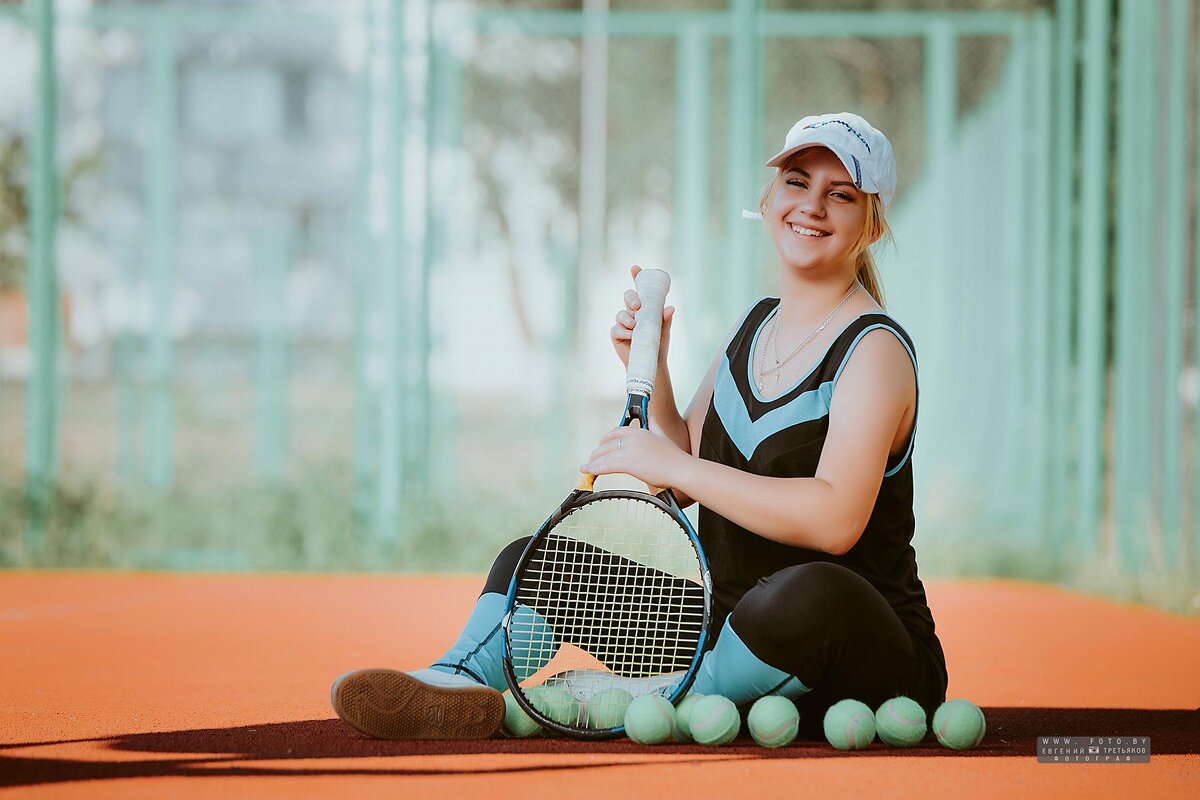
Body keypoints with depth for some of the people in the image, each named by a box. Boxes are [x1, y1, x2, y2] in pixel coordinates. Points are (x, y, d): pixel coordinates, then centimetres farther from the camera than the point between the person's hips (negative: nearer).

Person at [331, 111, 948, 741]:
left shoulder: (874, 351, -13)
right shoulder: (752, 328, 12)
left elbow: (834, 519, -27)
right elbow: (684, 479, 15)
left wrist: (672, 464, -24)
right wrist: (651, 371, 1)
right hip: (730, 629, 8)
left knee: (810, 592, -44)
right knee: (531, 558, 5)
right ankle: (460, 680, -25)